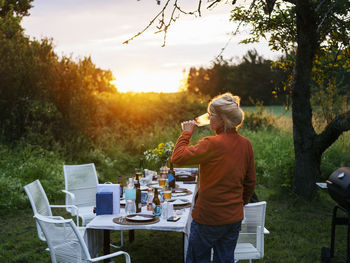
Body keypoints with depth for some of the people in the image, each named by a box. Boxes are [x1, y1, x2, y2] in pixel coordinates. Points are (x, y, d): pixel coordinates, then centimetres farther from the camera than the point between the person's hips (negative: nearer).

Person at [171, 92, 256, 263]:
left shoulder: (212, 144, -21)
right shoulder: (246, 144, 0)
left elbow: (177, 158, -15)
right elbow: (250, 182, 9)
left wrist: (186, 133, -3)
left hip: (208, 218, -6)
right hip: (234, 217, 6)